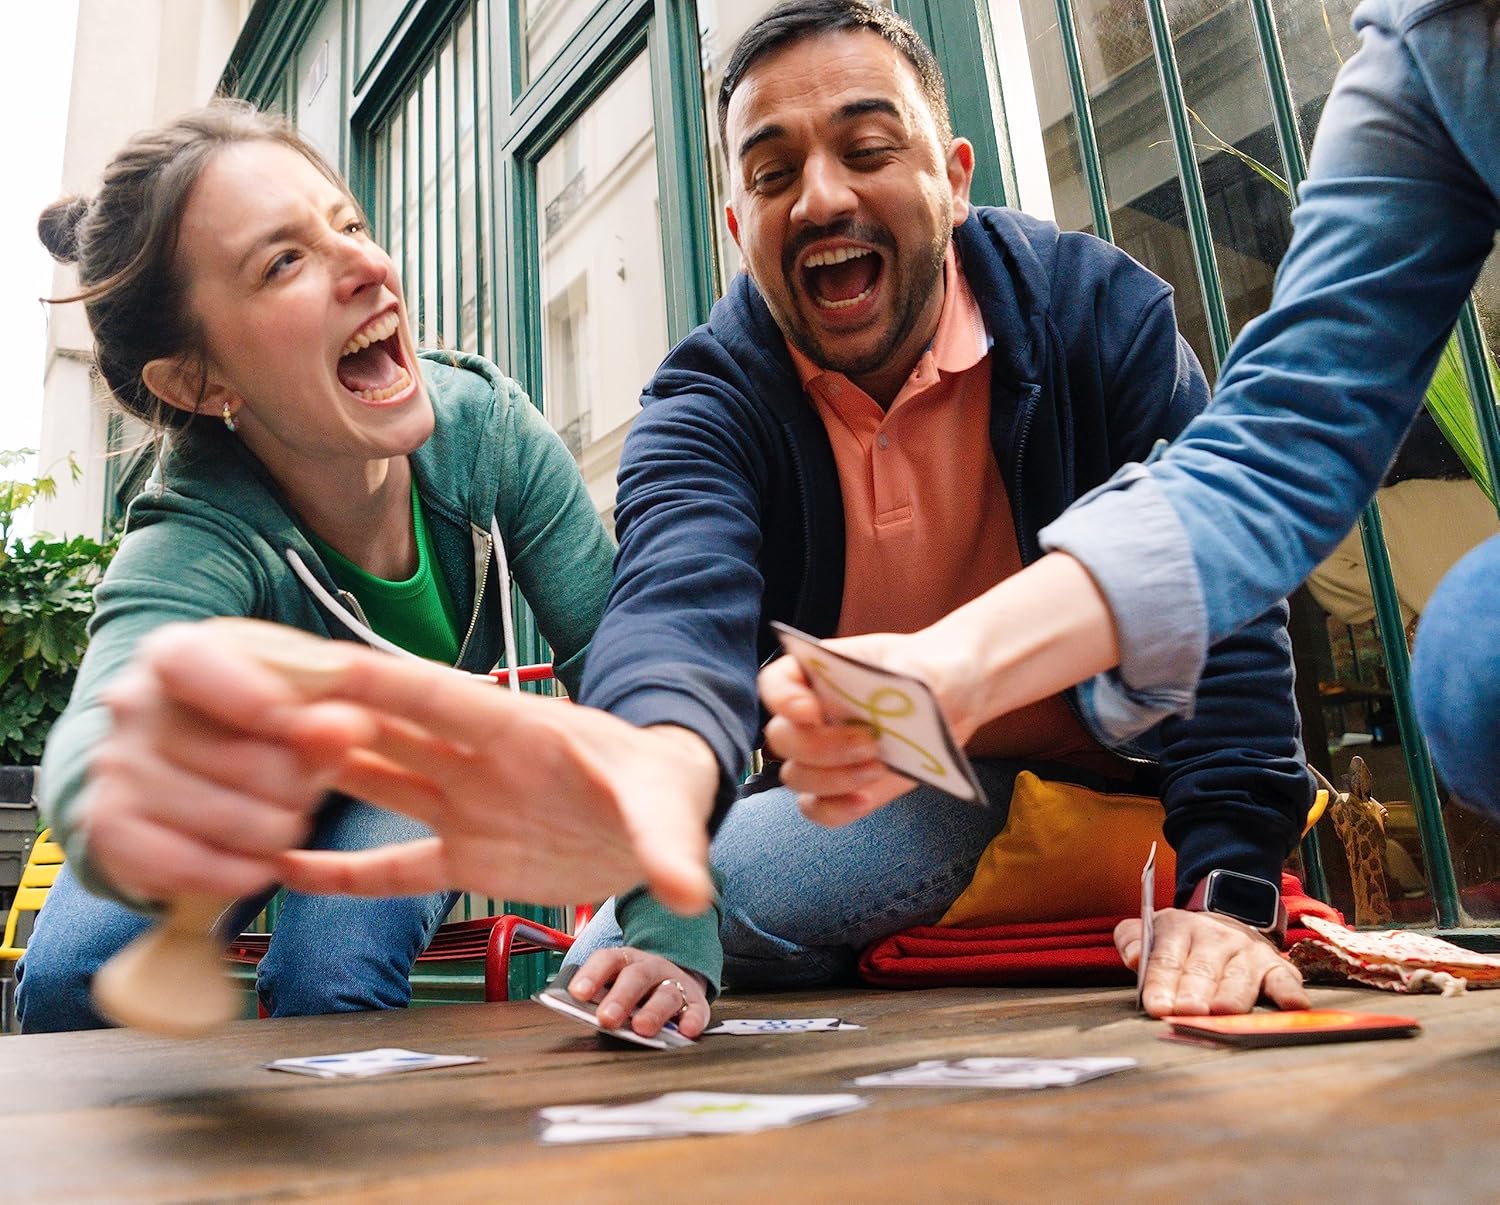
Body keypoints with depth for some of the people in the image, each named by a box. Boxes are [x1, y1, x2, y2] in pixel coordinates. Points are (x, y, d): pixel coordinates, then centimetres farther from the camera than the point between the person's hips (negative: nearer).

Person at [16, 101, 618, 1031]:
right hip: (248, 799, 0)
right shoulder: (191, 546, -34)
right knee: (73, 979, -20)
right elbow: (105, 719, -55)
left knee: (333, 977, -26)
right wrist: (118, 810, -81)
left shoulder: (487, 426, -27)